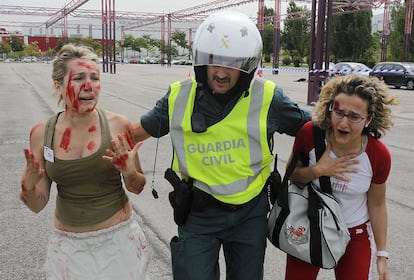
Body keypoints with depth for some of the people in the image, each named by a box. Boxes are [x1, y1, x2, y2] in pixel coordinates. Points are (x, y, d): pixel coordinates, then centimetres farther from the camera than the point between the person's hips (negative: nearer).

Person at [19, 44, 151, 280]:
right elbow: (37, 205, -1)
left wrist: (130, 173, -23)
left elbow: (137, 187, -2)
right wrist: (28, 186, -22)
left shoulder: (117, 125, -13)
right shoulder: (42, 133, -7)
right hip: (68, 245, 2)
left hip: (119, 239, -1)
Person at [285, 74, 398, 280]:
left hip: (355, 235, 0)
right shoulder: (310, 133, -22)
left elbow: (377, 204, -5)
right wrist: (318, 170, -27)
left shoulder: (379, 155, -19)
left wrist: (381, 254, 3)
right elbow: (291, 174, -6)